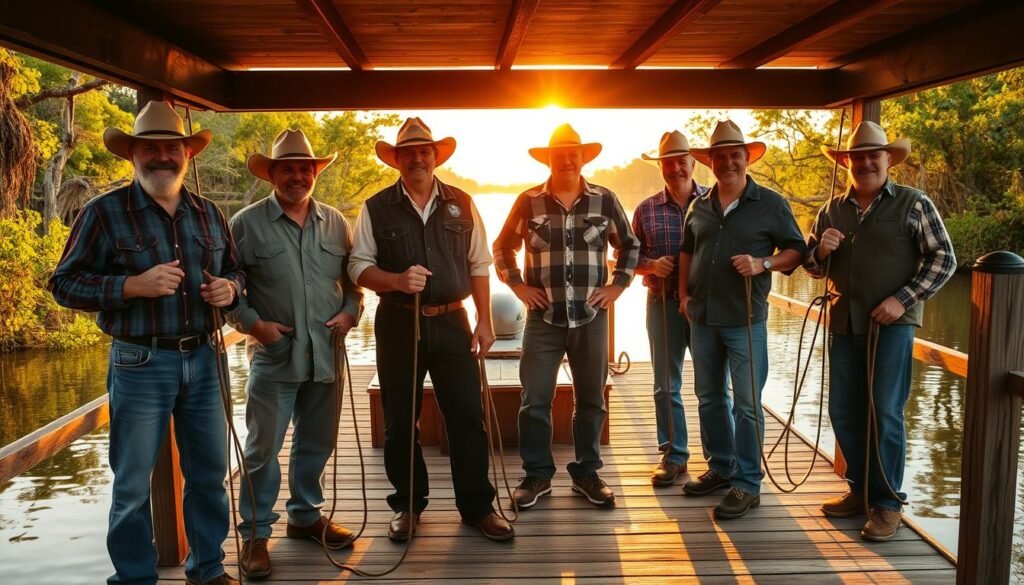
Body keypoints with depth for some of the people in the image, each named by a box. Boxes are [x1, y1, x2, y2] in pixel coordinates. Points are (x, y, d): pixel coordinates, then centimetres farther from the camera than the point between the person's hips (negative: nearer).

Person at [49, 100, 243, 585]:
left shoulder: (208, 213, 10)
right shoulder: (105, 211, -5)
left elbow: (235, 270, 20)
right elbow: (65, 283, -6)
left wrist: (229, 288, -5)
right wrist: (135, 285, -20)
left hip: (202, 359, 5)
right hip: (140, 365, -4)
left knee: (209, 472, 13)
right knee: (133, 483, 5)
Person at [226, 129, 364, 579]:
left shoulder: (335, 222, 9)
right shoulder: (247, 223, -3)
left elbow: (353, 277, 15)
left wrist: (349, 312, -2)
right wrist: (251, 323, -12)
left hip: (325, 354, 4)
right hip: (273, 356, -4)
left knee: (316, 444, 16)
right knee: (262, 449, 0)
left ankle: (305, 515, 34)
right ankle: (255, 534, 14)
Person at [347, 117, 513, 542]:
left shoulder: (461, 204, 6)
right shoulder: (376, 208, 1)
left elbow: (479, 265, 8)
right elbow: (359, 267, -1)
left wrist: (484, 321, 3)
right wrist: (397, 280, -21)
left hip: (451, 321, 1)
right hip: (398, 324, -1)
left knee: (468, 415, 1)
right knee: (399, 421, 8)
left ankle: (477, 506, 16)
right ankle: (408, 504, 26)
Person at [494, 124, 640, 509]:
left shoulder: (605, 200, 3)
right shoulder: (528, 201, 0)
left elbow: (630, 246, 14)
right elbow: (502, 247, 11)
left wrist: (617, 285, 3)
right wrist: (517, 285, 0)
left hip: (591, 317, 1)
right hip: (543, 318, -1)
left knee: (591, 399, 9)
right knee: (535, 400, 1)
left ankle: (586, 473, 24)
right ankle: (537, 475, 16)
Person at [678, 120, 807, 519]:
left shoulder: (770, 204, -3)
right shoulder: (700, 207, 10)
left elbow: (796, 251, -1)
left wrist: (762, 265, -19)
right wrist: (684, 294, 10)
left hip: (745, 321, -5)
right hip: (702, 319, 5)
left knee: (746, 404, -1)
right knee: (710, 398, 15)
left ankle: (747, 485, 8)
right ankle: (721, 468, 30)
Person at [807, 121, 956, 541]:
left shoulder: (913, 204, -2)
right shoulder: (832, 211, 11)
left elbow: (943, 259, -4)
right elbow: (813, 268, 16)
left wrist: (903, 299, -14)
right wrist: (820, 250, -7)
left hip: (892, 323, -5)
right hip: (844, 321, 5)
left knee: (885, 413, -3)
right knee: (844, 412, 9)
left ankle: (887, 502, 10)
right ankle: (861, 489, 26)